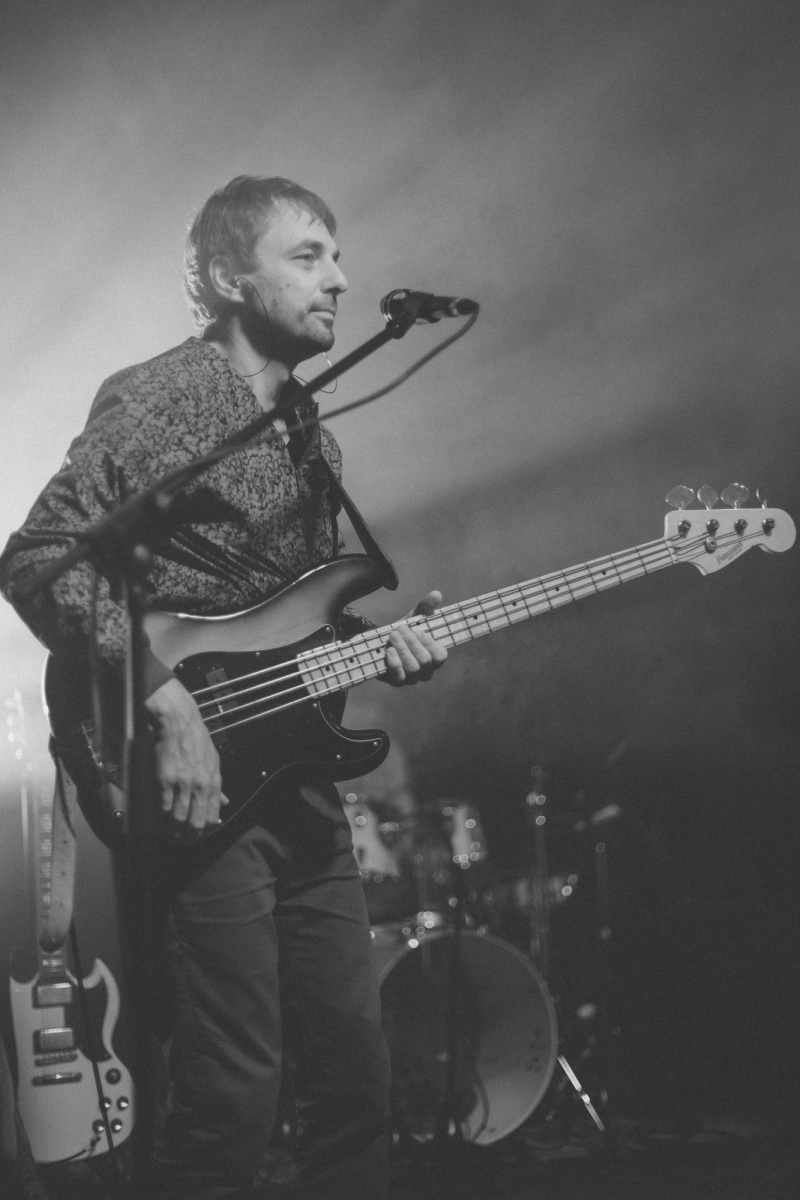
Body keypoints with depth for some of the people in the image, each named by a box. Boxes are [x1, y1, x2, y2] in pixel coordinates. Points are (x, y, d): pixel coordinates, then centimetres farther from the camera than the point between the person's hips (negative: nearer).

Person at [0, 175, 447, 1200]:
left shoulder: (309, 436, 18)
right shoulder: (160, 400, -8)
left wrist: (378, 643, 4)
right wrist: (165, 698, -25)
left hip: (298, 783, 9)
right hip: (199, 792, -8)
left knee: (354, 1075, 11)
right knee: (233, 1097, -8)